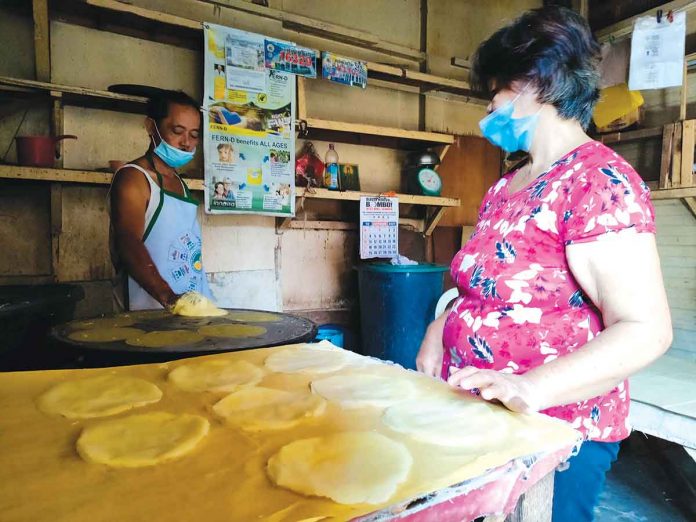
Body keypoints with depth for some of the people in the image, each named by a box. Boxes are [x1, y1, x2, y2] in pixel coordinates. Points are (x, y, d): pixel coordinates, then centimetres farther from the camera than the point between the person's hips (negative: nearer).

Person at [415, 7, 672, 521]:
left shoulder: (597, 179, -17)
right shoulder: (506, 186, 7)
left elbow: (645, 330, -21)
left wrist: (531, 388, -32)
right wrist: (439, 330, -2)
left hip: (553, 434, -7)